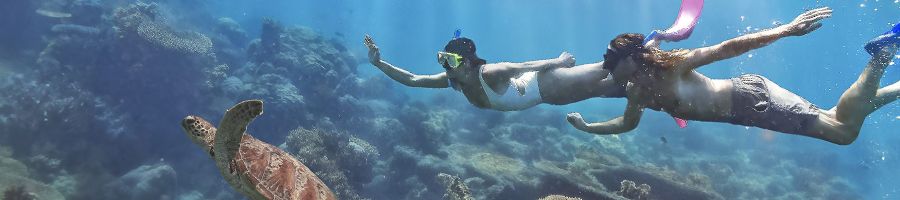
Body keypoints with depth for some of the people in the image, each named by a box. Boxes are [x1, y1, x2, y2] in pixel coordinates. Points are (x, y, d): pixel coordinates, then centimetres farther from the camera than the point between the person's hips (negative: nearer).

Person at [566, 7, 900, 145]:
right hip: (742, 110, 7)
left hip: (750, 95, -7)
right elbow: (626, 124, 17)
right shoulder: (636, 94, -1)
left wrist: (786, 30, -32)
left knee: (845, 129, -5)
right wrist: (587, 127, 11)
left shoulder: (673, 64, -23)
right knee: (836, 120, 19)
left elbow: (728, 47, -26)